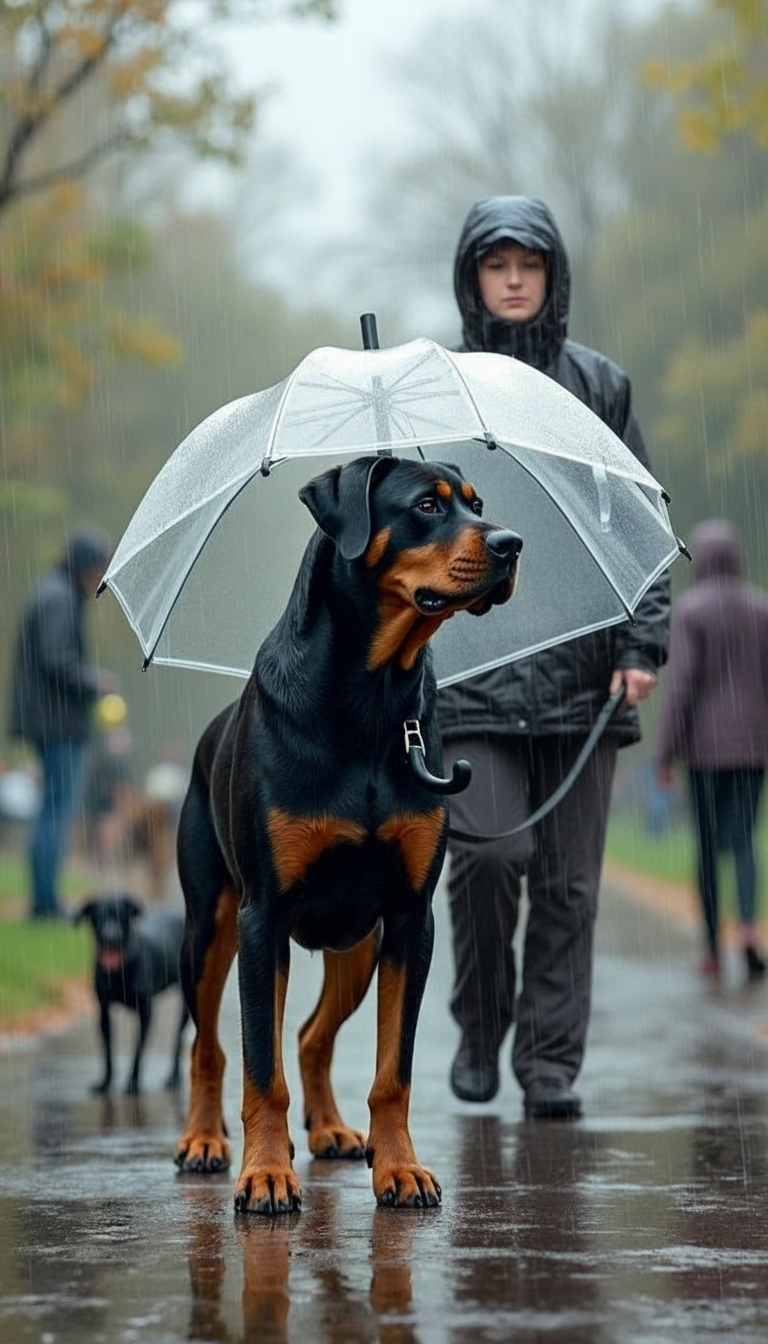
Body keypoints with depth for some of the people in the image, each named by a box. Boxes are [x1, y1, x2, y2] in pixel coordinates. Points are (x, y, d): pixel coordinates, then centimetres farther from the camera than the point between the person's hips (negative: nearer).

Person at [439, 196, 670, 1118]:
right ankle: (480, 1027, 8)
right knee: (487, 850, -14)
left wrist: (643, 645, -1)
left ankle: (551, 1061, 9)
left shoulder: (599, 387, 11)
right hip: (472, 668, -1)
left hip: (581, 667, 1)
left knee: (569, 879, 1)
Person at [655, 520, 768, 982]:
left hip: (704, 743, -2)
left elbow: (680, 684, -13)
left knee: (708, 844, 9)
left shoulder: (690, 610, -8)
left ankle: (713, 948, 14)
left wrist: (666, 754, -9)